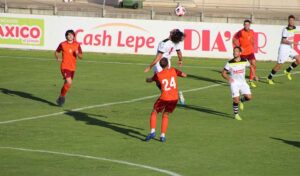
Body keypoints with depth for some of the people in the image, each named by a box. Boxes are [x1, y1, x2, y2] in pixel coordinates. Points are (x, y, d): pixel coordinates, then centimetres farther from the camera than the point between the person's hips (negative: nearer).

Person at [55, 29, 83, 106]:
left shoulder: (77, 45, 2)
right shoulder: (62, 44, -3)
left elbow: (81, 57, 5)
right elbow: (57, 52, 12)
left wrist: (77, 54, -17)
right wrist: (58, 58, -9)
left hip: (72, 67, 4)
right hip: (64, 67, -4)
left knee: (67, 84, 12)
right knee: (69, 83, -19)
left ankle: (61, 97, 33)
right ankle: (62, 97, -1)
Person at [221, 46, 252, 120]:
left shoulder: (244, 61, -3)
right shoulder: (230, 63, -8)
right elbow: (223, 73, -1)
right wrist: (228, 78, -21)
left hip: (243, 82, 3)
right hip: (234, 82, -3)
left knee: (249, 97, -9)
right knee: (236, 99, -11)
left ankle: (241, 101, 25)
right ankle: (236, 114, 12)